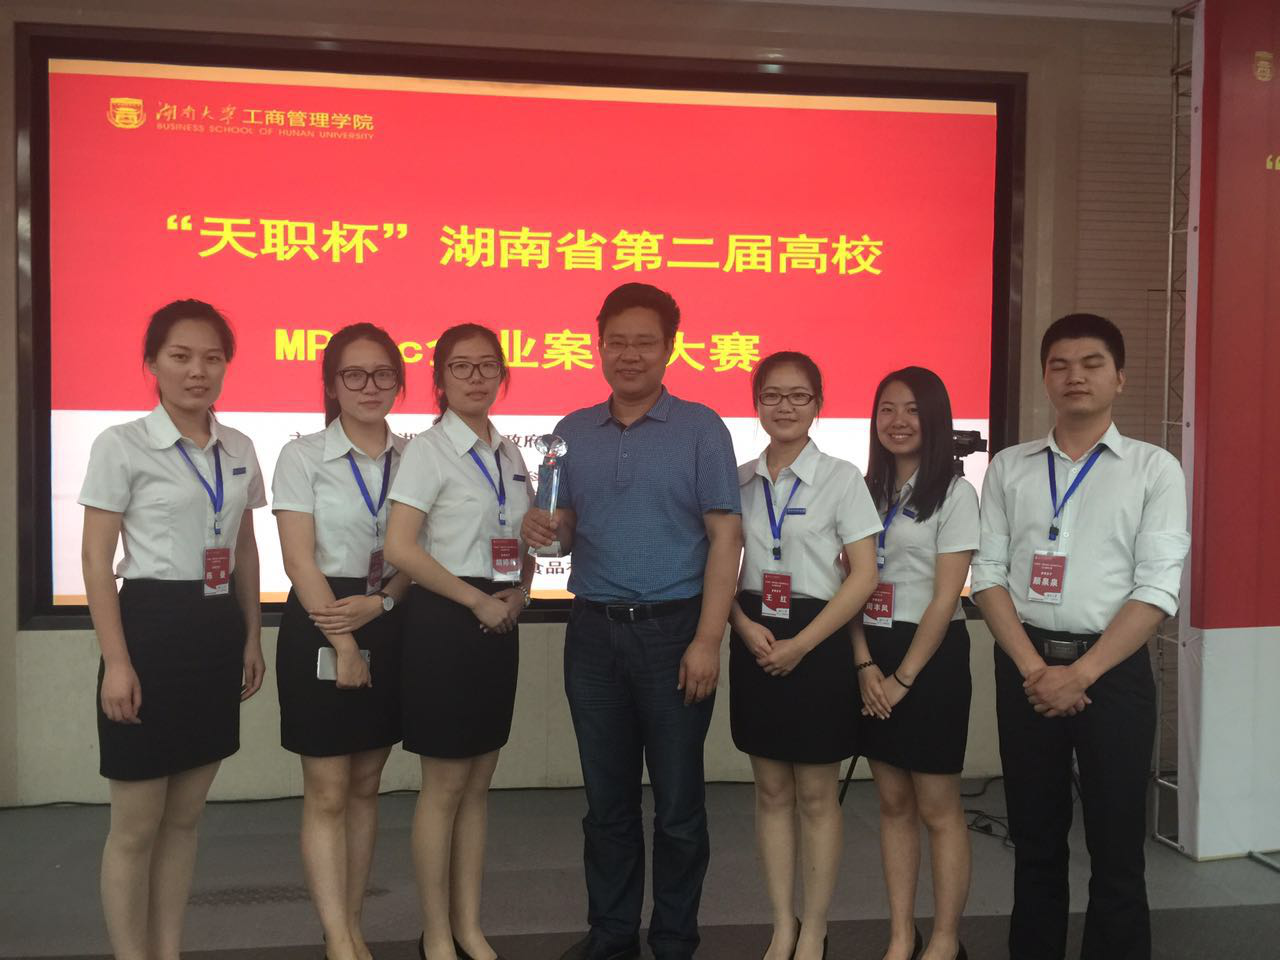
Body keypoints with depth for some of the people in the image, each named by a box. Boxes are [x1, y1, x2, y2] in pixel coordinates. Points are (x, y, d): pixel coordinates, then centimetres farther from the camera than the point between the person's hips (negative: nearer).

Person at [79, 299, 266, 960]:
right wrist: (116, 660, -14)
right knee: (136, 824, 3)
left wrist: (251, 636, 12)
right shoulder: (121, 446, -6)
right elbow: (96, 559, -9)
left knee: (184, 816, 14)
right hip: (151, 626, -5)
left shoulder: (239, 450, 9)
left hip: (216, 632, 5)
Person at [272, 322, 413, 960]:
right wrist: (343, 641, -14)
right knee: (326, 792, 0)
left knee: (365, 785, 12)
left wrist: (379, 603, -14)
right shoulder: (302, 456, -3)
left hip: (390, 627, 4)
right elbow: (299, 559, -9)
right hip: (321, 627, -4)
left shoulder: (413, 457, 6)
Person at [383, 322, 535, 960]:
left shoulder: (509, 454, 12)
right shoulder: (428, 450, -8)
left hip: (499, 624, 6)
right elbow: (400, 547, -18)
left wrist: (519, 593, -1)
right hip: (445, 621, -6)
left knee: (478, 783, 13)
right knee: (445, 785, 2)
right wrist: (478, 601, -16)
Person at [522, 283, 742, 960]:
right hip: (593, 631, 4)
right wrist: (544, 532, -11)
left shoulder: (700, 428, -3)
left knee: (678, 802, 7)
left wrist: (707, 640, -14)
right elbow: (566, 529, 13)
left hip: (674, 630, -3)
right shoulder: (571, 433, 9)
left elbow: (725, 536, -7)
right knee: (606, 798, 13)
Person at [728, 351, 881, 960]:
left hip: (817, 642, -3)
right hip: (755, 641, 4)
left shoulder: (841, 478, -5)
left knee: (816, 795, 6)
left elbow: (863, 576, -8)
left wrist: (801, 644, -14)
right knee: (772, 791, 11)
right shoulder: (740, 480, 6)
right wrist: (745, 626, -10)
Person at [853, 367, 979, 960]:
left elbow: (946, 597, -11)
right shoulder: (866, 491, 9)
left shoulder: (954, 494, -6)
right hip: (872, 655, 5)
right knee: (893, 802, 11)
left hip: (931, 655, -5)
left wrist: (903, 677, -12)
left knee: (937, 807, 3)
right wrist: (865, 666, -7)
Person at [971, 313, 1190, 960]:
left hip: (1114, 669, -2)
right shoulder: (1009, 469, 7)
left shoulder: (1154, 470, 0)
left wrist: (1081, 673, -14)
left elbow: (1157, 590, -7)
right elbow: (989, 574, 2)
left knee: (1117, 846, 6)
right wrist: (1033, 668, -9)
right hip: (1024, 667, 2)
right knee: (1035, 840, 14)